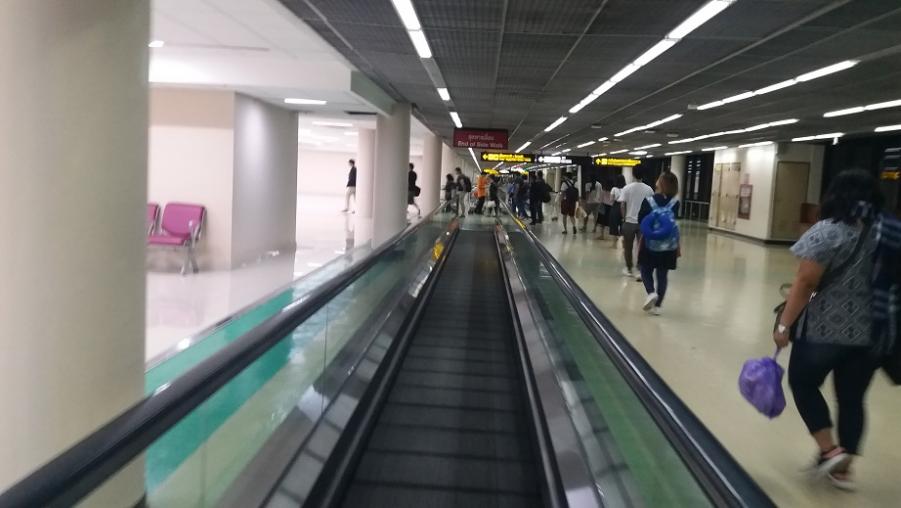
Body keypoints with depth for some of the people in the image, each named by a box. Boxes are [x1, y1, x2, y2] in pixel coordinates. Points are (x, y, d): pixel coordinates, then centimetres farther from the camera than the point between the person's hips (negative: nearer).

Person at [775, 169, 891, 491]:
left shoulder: (828, 232, -14)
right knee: (852, 398, 14)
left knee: (802, 383, 15)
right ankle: (842, 469, 22)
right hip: (871, 333, 6)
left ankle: (829, 450, 9)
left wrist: (784, 325, -10)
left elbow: (805, 283, -16)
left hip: (825, 330, -6)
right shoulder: (888, 234, 5)